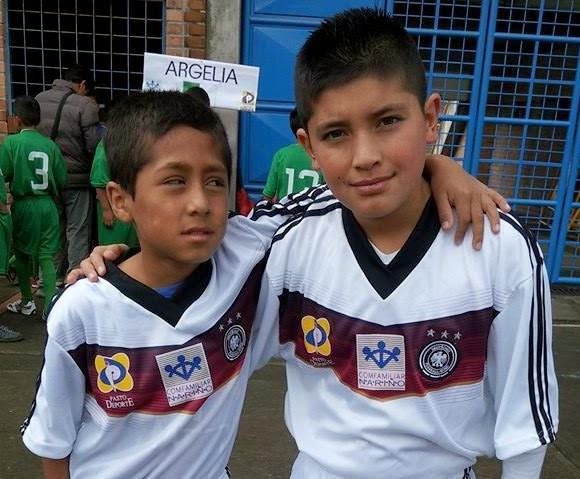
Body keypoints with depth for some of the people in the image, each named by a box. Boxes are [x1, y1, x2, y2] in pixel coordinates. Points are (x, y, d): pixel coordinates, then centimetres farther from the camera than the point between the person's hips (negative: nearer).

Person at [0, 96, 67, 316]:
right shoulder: (50, 144, -3)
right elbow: (62, 178, -2)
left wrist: (18, 181, 9)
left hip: (23, 205, -1)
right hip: (47, 204, 1)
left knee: (22, 253, 17)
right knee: (47, 256, 4)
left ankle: (27, 301, 27)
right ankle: (50, 304, -2)